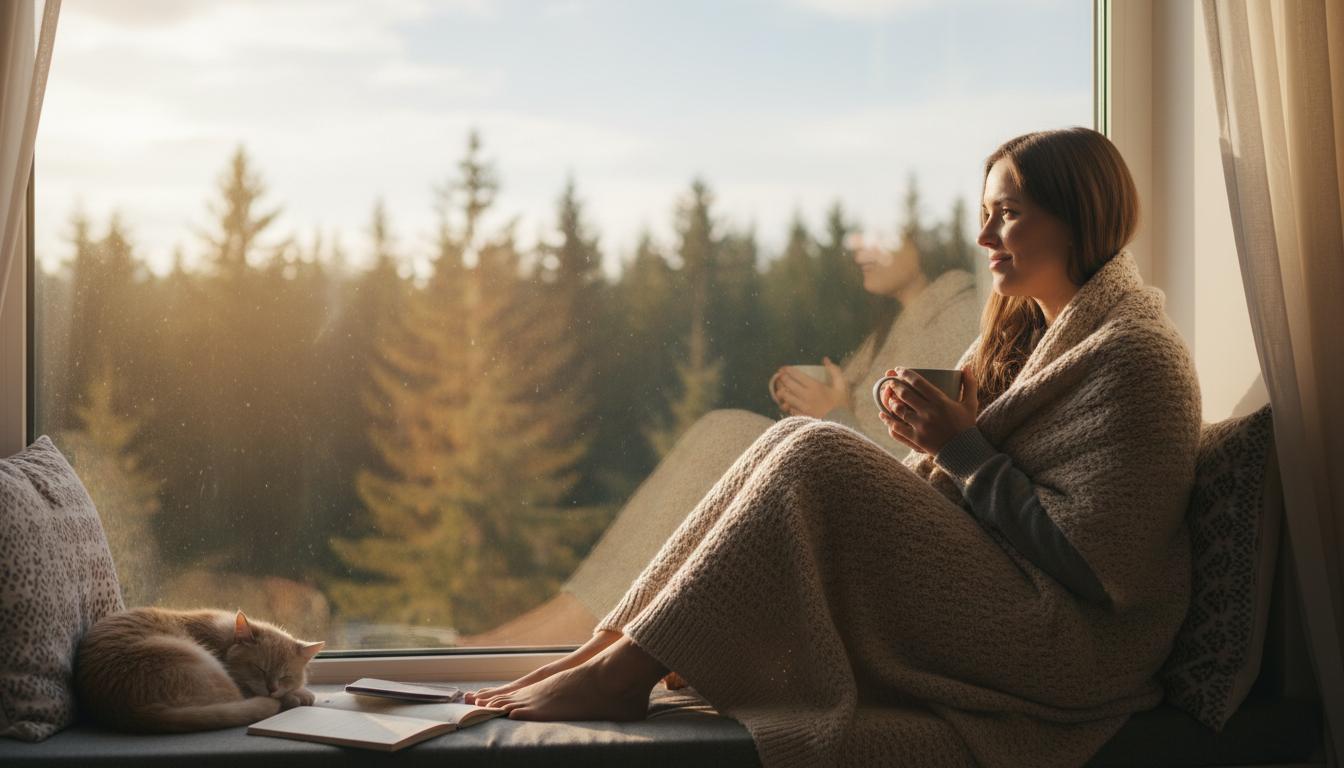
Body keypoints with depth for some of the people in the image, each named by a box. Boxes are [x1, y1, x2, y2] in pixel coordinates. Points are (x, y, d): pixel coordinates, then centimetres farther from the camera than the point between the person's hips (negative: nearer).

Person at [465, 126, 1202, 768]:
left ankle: (624, 672, -20)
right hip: (987, 593, 9)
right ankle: (610, 645, -13)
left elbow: (1092, 565, -20)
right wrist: (932, 439, -4)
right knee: (792, 441, -7)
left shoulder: (1133, 355, -13)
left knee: (815, 457, -23)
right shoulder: (1028, 326, 16)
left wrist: (964, 448, -18)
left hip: (1071, 641, -9)